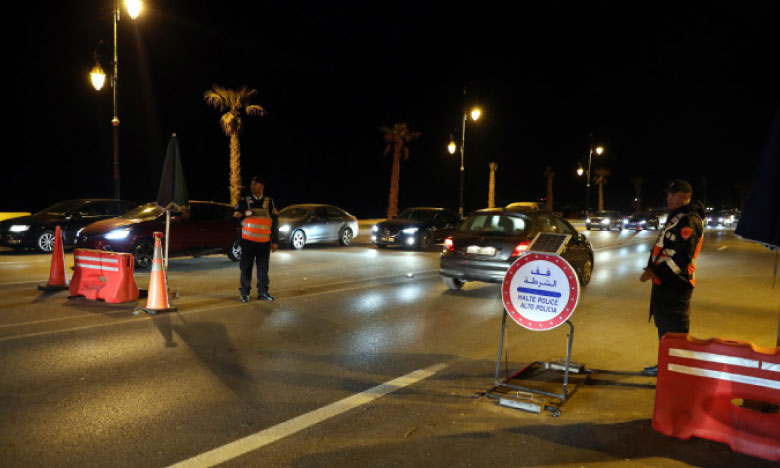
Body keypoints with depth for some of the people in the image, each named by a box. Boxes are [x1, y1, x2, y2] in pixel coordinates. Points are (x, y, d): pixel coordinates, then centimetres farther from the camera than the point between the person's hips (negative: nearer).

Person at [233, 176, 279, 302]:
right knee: (246, 268, 2)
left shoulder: (269, 202, 8)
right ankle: (245, 293, 10)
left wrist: (275, 241, 6)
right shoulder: (244, 201, 6)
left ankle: (263, 292, 14)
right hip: (247, 241, -1)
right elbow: (235, 215, 9)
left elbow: (275, 222, 9)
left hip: (264, 242, 1)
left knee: (263, 268, 4)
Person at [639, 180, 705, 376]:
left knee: (674, 330, -4)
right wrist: (652, 269, 15)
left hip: (675, 286, -11)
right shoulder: (676, 218, 17)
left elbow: (682, 257, -24)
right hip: (665, 282, 11)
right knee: (663, 326, 20)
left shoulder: (689, 220, -16)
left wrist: (655, 272, -22)